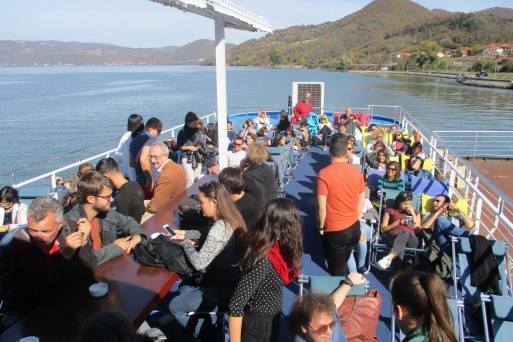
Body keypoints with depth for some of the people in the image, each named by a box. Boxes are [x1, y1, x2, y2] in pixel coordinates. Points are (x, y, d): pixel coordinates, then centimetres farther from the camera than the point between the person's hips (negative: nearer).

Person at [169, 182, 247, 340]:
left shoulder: (221, 228, -29)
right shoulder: (229, 220, -1)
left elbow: (199, 263, -27)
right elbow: (209, 234, 19)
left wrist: (187, 244, -9)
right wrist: (186, 234, 8)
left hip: (224, 291, -9)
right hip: (229, 281, 10)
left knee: (175, 306, 5)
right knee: (183, 286, 25)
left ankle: (206, 332, 18)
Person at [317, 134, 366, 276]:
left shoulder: (324, 174, -20)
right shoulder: (357, 172, -3)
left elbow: (321, 207, -19)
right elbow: (361, 201, 6)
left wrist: (320, 227, -3)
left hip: (334, 231, -5)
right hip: (354, 228, 6)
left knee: (338, 271, 11)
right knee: (343, 263, 27)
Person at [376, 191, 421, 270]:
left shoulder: (415, 213, 30)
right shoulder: (390, 211, 23)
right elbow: (383, 229, 12)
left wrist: (413, 214, 10)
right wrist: (399, 222, 1)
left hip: (410, 239, 1)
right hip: (393, 236, 0)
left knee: (405, 233, -39)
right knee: (401, 242, -40)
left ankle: (389, 257, -63)